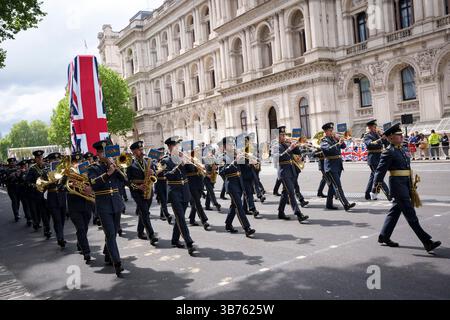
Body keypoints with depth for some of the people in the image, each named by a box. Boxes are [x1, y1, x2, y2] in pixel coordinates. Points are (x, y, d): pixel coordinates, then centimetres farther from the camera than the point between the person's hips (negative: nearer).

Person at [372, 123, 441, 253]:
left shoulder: (402, 150, 15)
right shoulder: (389, 152, -11)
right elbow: (380, 170, -15)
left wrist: (411, 187, 22)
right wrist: (377, 184, -24)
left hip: (406, 183, 9)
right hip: (397, 184, -9)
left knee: (395, 210, 15)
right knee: (410, 214, -6)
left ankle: (384, 236, 26)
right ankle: (427, 242, -5)